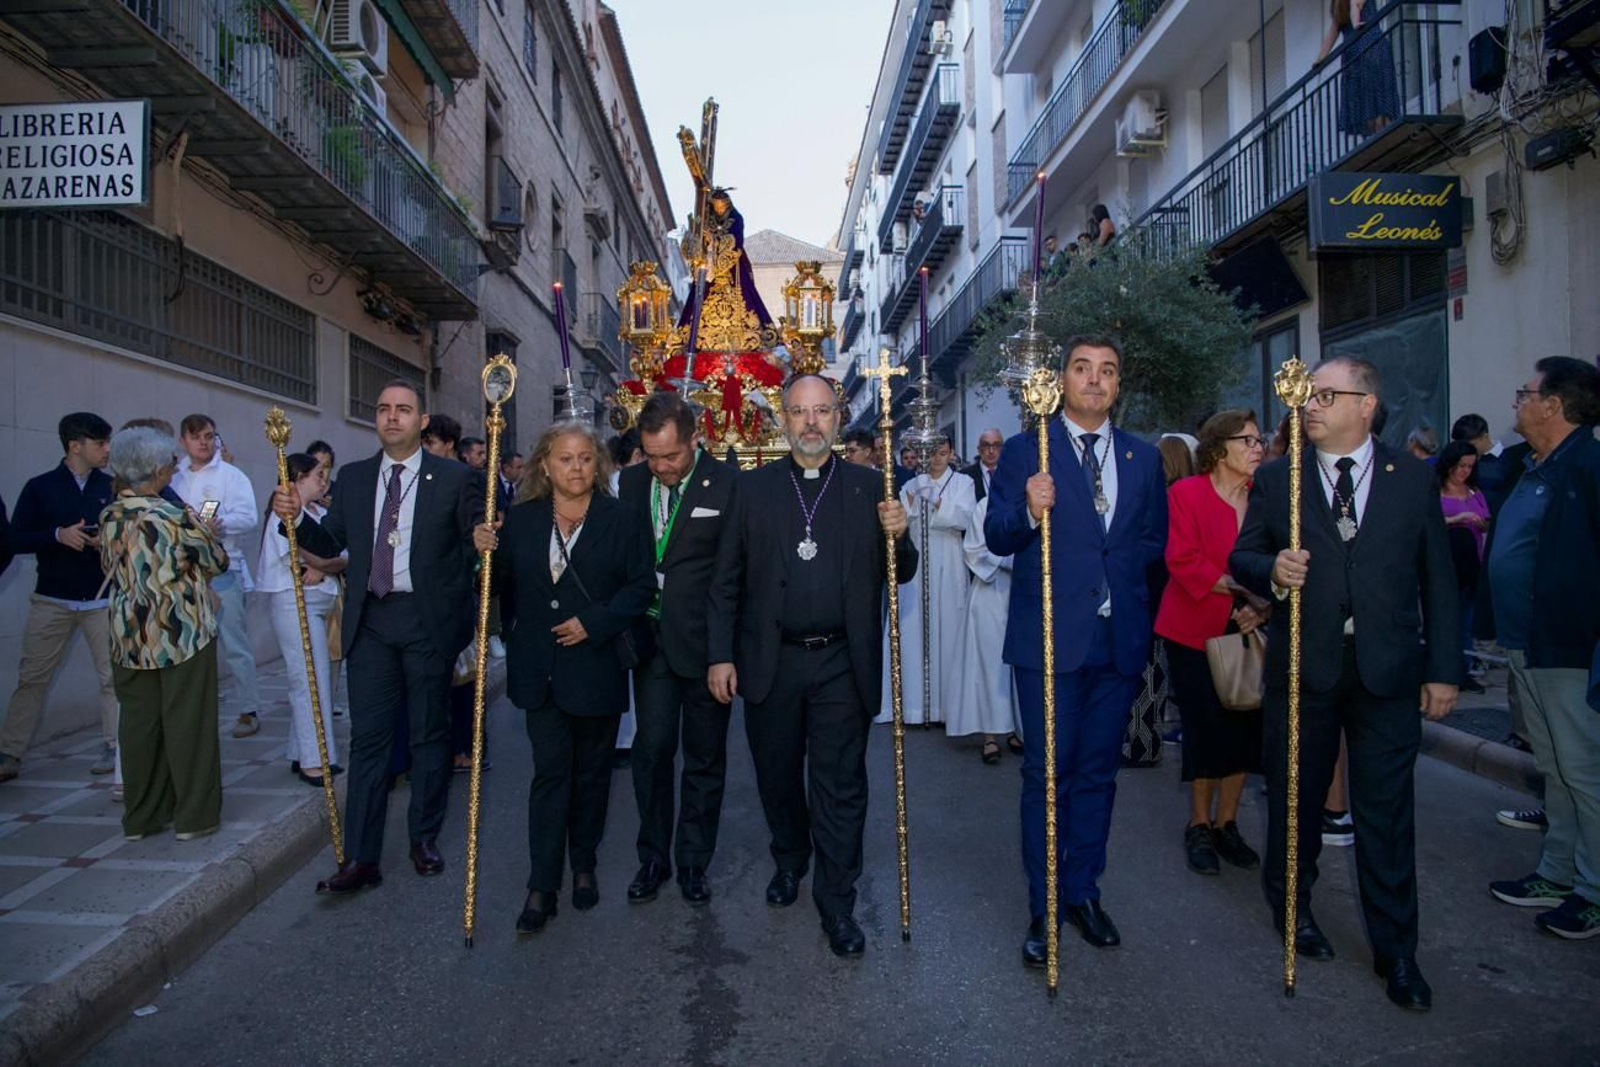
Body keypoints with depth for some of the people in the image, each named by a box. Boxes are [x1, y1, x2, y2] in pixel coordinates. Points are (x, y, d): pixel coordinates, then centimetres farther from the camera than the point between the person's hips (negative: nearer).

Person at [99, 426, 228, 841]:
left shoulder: (109, 517, 1)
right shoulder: (177, 519, -16)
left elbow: (109, 565, 17)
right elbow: (218, 562, -4)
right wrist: (207, 534, 16)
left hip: (130, 636, 6)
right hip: (183, 633, -5)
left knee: (139, 724, 12)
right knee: (187, 722, 3)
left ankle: (141, 817, 21)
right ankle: (193, 815, 11)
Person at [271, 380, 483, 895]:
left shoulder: (454, 478, -2)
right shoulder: (353, 477, 10)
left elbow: (476, 544, -5)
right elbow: (330, 542, 11)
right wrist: (296, 518, -7)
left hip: (428, 619, -2)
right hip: (370, 620, 3)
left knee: (429, 733, 9)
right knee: (367, 737, 4)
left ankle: (424, 837, 26)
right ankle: (360, 857, 10)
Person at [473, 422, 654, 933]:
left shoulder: (623, 519, -2)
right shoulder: (520, 519, 5)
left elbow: (642, 586, -5)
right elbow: (505, 584, 9)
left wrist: (593, 622, -15)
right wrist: (488, 551, -10)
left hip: (598, 668, -1)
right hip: (541, 671, 1)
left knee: (591, 773, 12)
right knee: (550, 773, -1)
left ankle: (584, 865, 30)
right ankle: (541, 887, 5)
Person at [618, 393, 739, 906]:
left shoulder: (728, 484, -10)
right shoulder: (632, 482, 4)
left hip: (704, 640, -3)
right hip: (652, 639, 3)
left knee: (704, 757, 10)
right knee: (651, 749, 5)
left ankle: (693, 861, 26)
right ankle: (653, 857, 23)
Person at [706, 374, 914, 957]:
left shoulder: (870, 487, 2)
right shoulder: (753, 487, 3)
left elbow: (898, 574, 5)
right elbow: (726, 580, 3)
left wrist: (898, 536, -16)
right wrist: (720, 655, -3)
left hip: (841, 663, -1)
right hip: (769, 662, 1)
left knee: (840, 785, 3)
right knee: (777, 775, 17)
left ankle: (836, 902, 18)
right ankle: (789, 861, 42)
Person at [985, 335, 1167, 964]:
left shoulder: (1144, 458, 11)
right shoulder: (1024, 452, 0)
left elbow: (1156, 541, 16)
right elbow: (997, 536, -6)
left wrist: (1122, 569, 0)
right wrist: (1029, 514, -25)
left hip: (1119, 640, 4)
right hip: (1050, 639, -3)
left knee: (1097, 774, 14)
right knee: (1046, 777, 2)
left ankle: (1083, 893, 28)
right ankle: (1044, 908, 15)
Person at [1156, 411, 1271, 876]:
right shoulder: (1187, 493, -8)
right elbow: (1182, 560, -16)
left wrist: (1263, 607, -17)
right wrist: (1236, 590, -22)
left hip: (1248, 630, 4)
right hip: (1195, 630, -4)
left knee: (1245, 727, 6)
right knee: (1205, 728, 1)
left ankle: (1226, 823, 24)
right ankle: (1199, 826, 19)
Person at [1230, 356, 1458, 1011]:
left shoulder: (1414, 479, 3)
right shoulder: (1275, 479, 3)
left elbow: (1437, 581, 4)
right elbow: (1241, 558, 5)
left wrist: (1442, 668, 1)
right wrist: (1270, 570, -18)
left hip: (1388, 670, 0)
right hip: (1302, 666, 1)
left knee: (1386, 813, 4)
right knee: (1295, 797, 15)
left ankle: (1395, 951, 19)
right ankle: (1293, 905, 38)